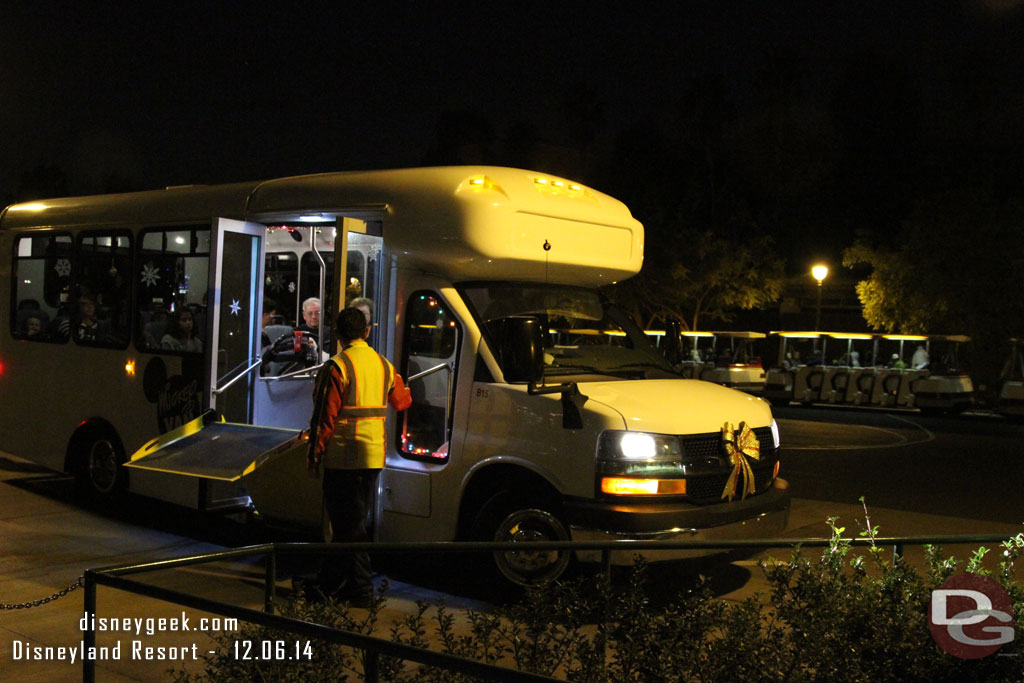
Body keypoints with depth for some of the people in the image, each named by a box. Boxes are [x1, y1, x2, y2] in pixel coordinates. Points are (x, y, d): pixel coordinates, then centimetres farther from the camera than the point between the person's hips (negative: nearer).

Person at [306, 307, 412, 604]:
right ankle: (332, 581, 27)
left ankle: (360, 589, 3)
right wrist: (401, 383, 44)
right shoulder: (384, 365, 7)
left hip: (344, 457, -7)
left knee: (349, 523, 1)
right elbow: (402, 401, 22)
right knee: (354, 520, 15)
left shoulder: (337, 367, -13)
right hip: (374, 456, 7)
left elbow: (325, 418, -14)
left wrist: (314, 455, -5)